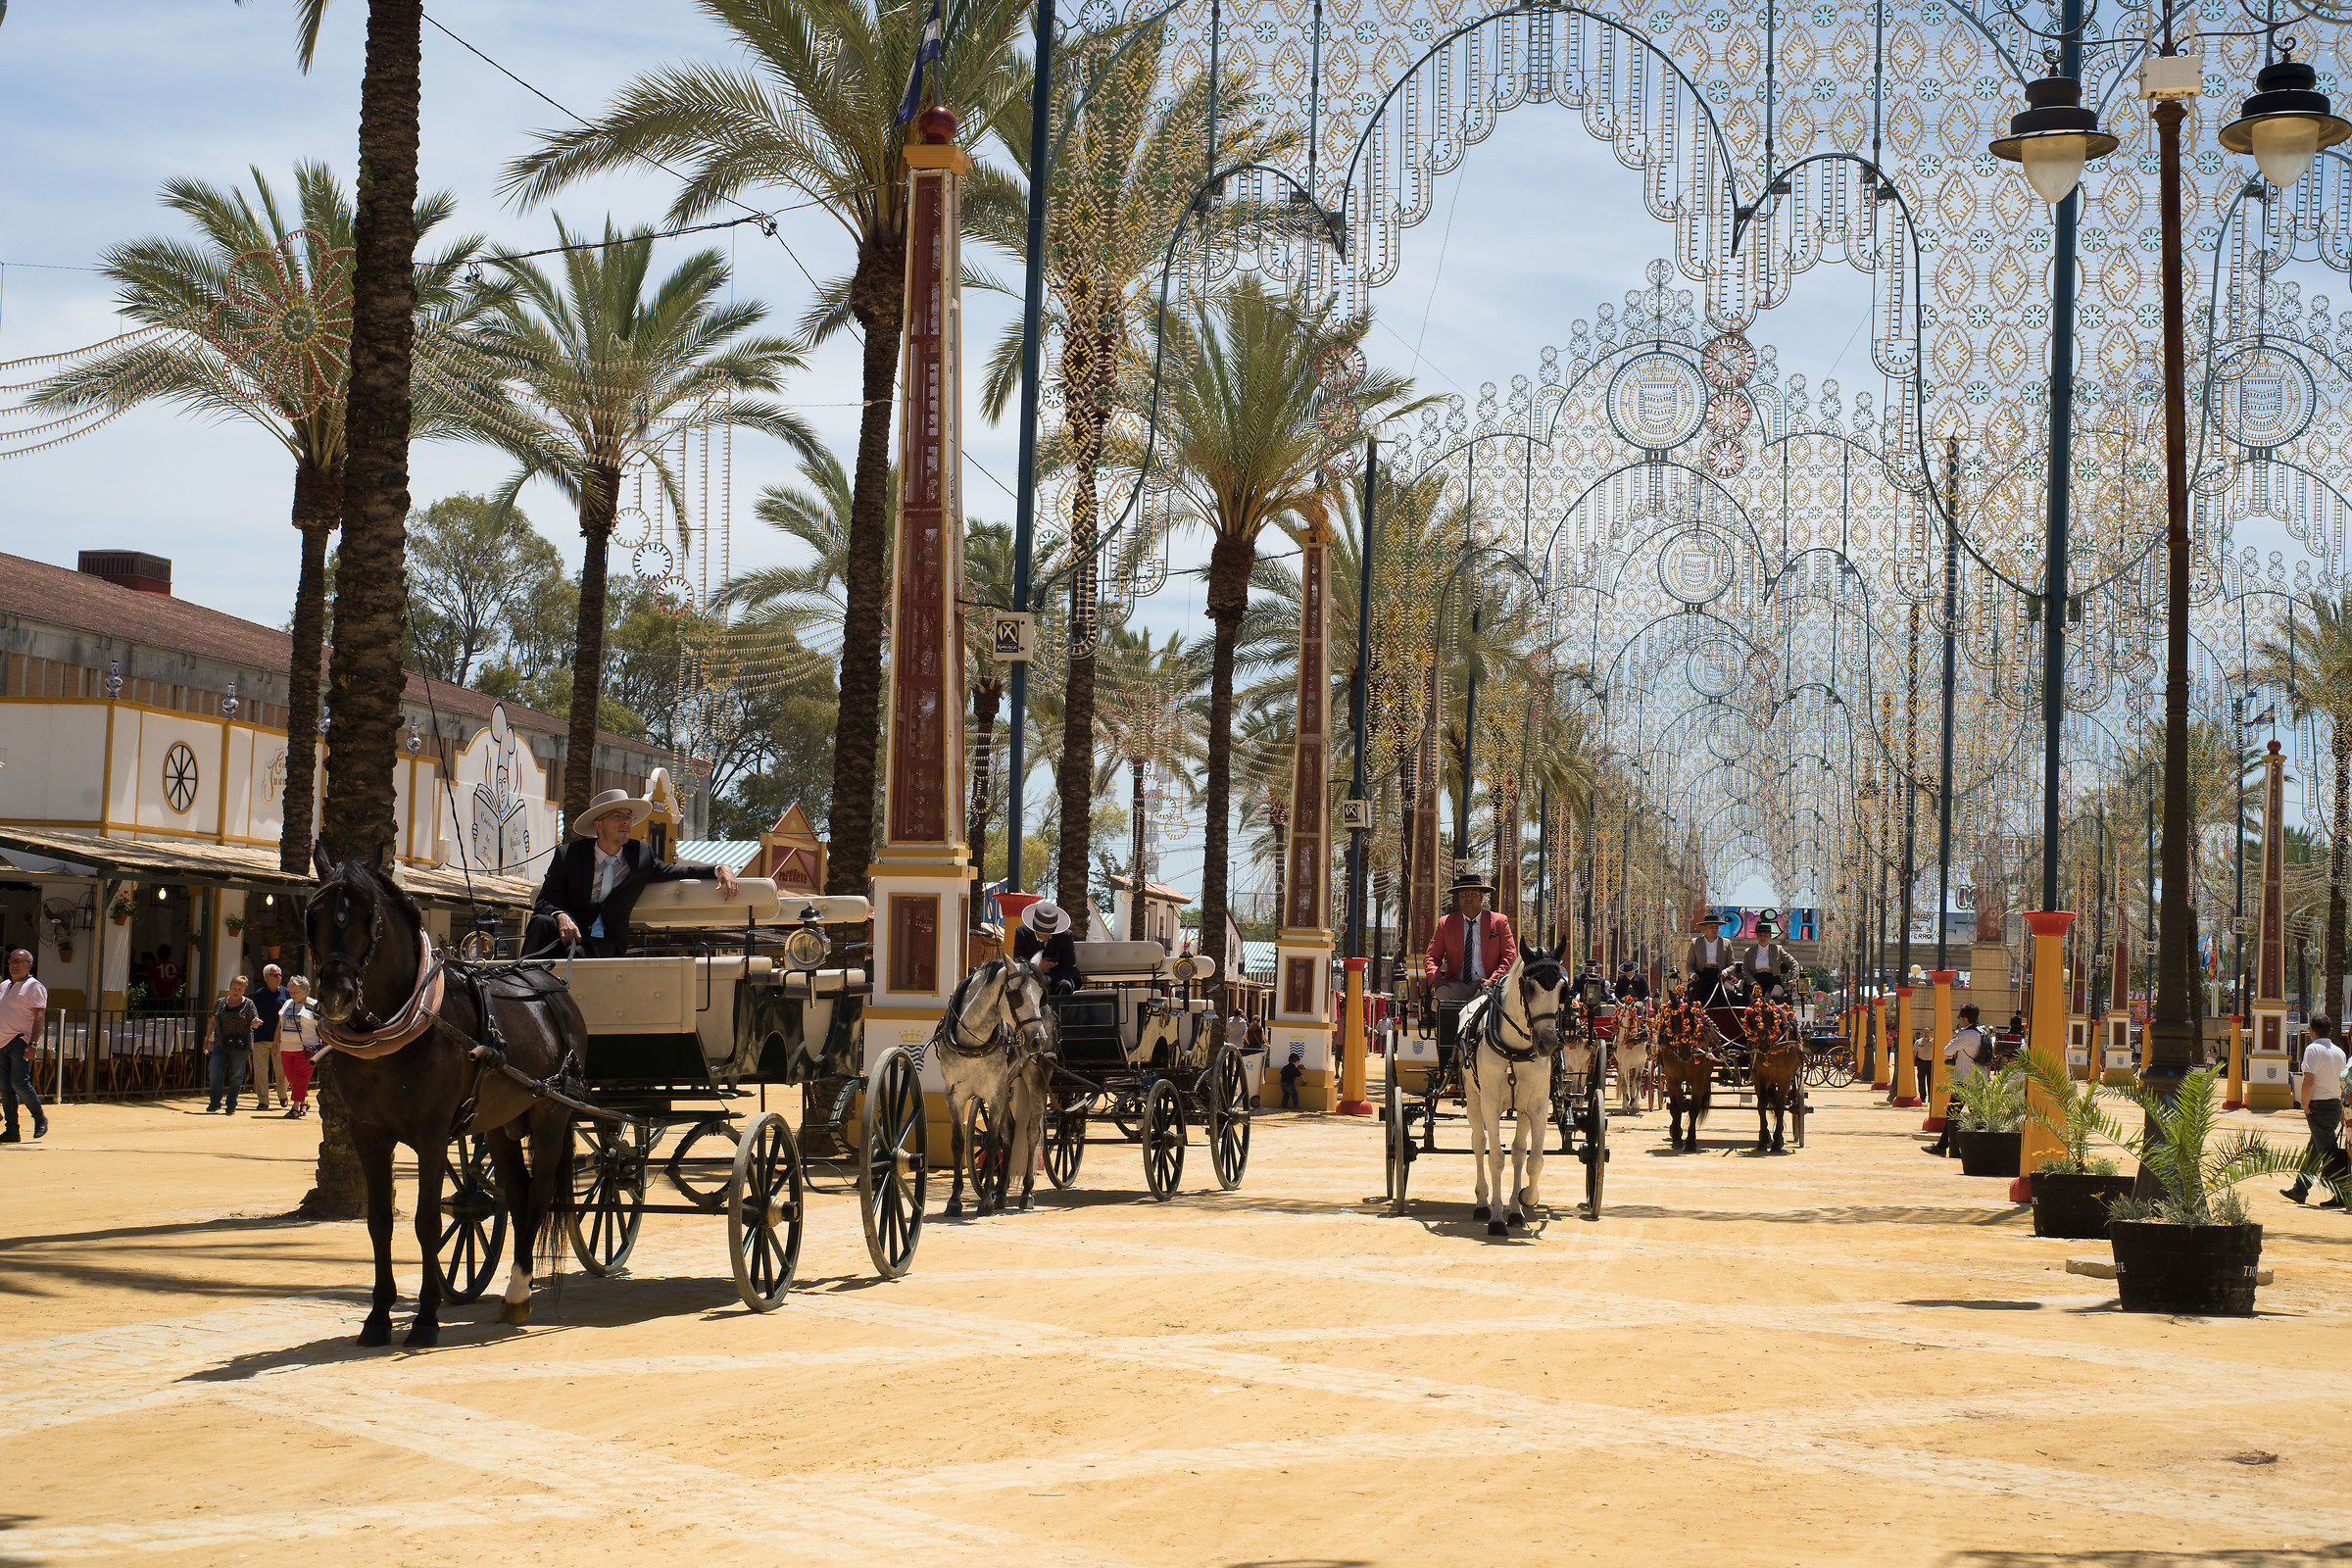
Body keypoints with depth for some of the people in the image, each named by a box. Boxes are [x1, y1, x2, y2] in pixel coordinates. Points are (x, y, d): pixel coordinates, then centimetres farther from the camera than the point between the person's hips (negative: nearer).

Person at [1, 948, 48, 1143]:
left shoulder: (35, 987, -4)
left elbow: (38, 1017, -12)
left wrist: (33, 1043, -21)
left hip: (20, 1042, -7)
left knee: (19, 1082, -18)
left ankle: (40, 1118, 1)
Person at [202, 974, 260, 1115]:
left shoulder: (248, 1004, 2)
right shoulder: (220, 1003, 12)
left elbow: (254, 1023, 1)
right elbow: (213, 1022, 18)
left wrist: (256, 1022, -23)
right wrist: (206, 1040, 15)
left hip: (240, 1046, -3)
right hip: (220, 1045, 3)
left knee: (236, 1076, 0)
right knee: (214, 1070, -10)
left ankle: (231, 1106, 10)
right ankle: (215, 1103, 3)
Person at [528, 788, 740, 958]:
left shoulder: (641, 854, 9)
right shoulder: (568, 855, 4)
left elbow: (679, 872, 17)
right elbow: (545, 902, 1)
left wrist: (721, 870, -1)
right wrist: (561, 916, -24)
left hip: (606, 943, 0)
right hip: (572, 930, 0)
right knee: (542, 922, -33)